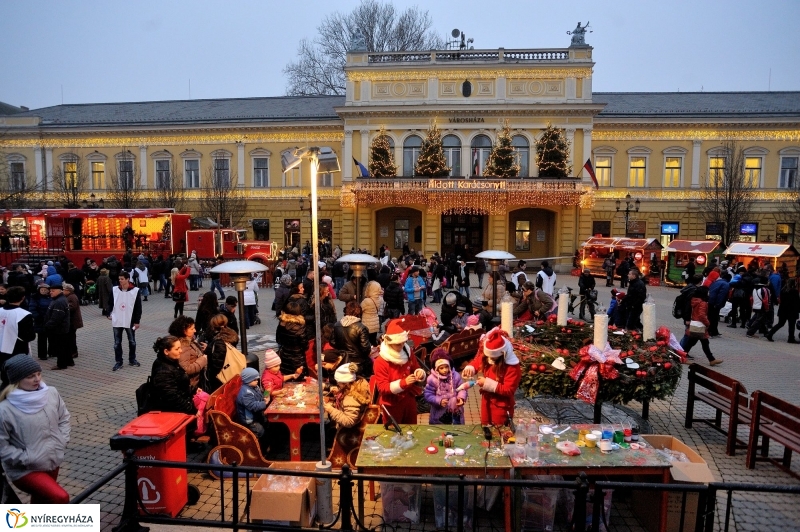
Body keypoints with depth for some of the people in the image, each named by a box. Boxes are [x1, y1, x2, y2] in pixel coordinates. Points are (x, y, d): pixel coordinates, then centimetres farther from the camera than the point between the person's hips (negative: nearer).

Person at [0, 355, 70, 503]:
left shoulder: (51, 393, -5)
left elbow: (64, 417, 11)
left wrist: (62, 442, 0)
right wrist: (27, 459, -17)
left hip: (52, 462, 6)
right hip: (25, 470, -6)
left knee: (41, 500, 22)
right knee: (60, 497, -22)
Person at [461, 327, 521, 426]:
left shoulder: (512, 366, -27)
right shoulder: (485, 356, -12)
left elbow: (509, 390, -24)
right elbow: (476, 362, 6)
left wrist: (488, 384, -29)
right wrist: (469, 368, -18)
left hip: (501, 406, -6)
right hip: (486, 401, 6)